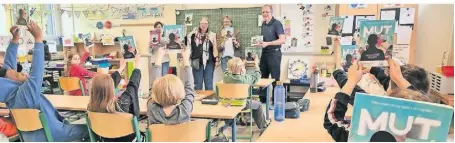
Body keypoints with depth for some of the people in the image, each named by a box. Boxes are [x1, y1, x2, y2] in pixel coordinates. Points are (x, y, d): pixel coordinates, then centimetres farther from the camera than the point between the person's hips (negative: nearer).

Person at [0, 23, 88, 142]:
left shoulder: (10, 95, -6)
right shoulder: (23, 93, -31)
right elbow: (37, 70, -41)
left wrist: (15, 39, -3)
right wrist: (38, 38, -38)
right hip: (49, 136, -9)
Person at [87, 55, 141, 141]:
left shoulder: (91, 106, -21)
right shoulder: (120, 103, -37)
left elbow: (104, 85, -6)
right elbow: (133, 85, -22)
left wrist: (121, 69, 6)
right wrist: (137, 66, -6)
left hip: (107, 139, 5)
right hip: (126, 138, -4)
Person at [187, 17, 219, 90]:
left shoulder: (212, 35, 5)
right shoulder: (194, 34, 3)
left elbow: (215, 49, 7)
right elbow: (187, 43, -4)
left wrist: (217, 60, 3)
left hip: (209, 62, 0)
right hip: (197, 62, 0)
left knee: (209, 83, 8)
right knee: (198, 83, 8)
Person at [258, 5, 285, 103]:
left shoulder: (277, 24, -12)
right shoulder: (263, 24, 11)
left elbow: (282, 40, -21)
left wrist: (267, 43, -27)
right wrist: (259, 42, 2)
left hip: (274, 53, -8)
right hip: (264, 53, 8)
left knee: (275, 78, 0)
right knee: (263, 77, 13)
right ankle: (262, 99, 24)